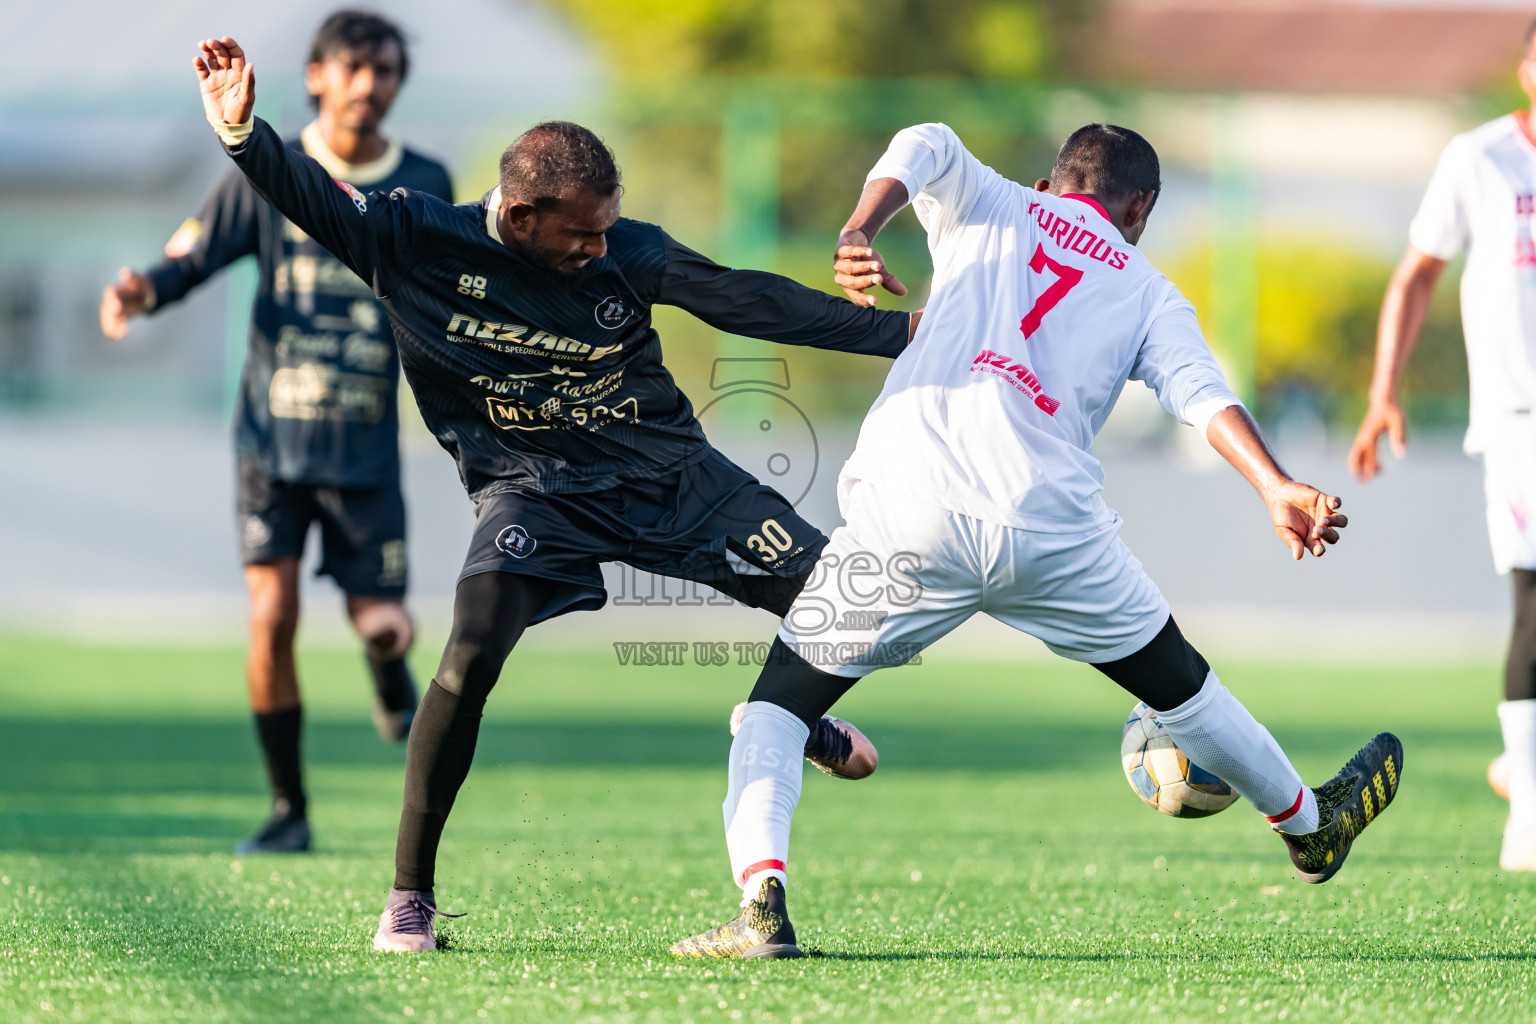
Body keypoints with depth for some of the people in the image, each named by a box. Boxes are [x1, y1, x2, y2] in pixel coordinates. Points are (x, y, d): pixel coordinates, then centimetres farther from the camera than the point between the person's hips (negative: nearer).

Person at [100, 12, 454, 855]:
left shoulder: (424, 186, 3)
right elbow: (191, 257, -4)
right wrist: (143, 289, -24)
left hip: (367, 446, 1)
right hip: (273, 437, -1)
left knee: (381, 625, -1)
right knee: (272, 616, -11)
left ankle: (389, 669, 40)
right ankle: (288, 810, 3)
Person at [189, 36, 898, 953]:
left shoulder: (627, 255, -11)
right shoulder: (420, 241, -14)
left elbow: (753, 302, -5)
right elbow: (307, 195, -17)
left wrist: (901, 332, -5)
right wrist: (241, 130, -38)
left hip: (670, 472, 3)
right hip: (536, 491, -3)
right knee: (472, 660, -27)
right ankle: (410, 894, -12)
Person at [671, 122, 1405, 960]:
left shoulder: (991, 207, 22)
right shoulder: (1149, 294, 21)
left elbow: (926, 149, 0)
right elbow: (1200, 391, 2)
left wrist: (859, 233, -15)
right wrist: (1277, 489, -11)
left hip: (910, 508, -1)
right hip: (1052, 526, 1)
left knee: (777, 706, 9)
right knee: (1176, 683, 26)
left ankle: (761, 905, -14)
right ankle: (1309, 826, 47)